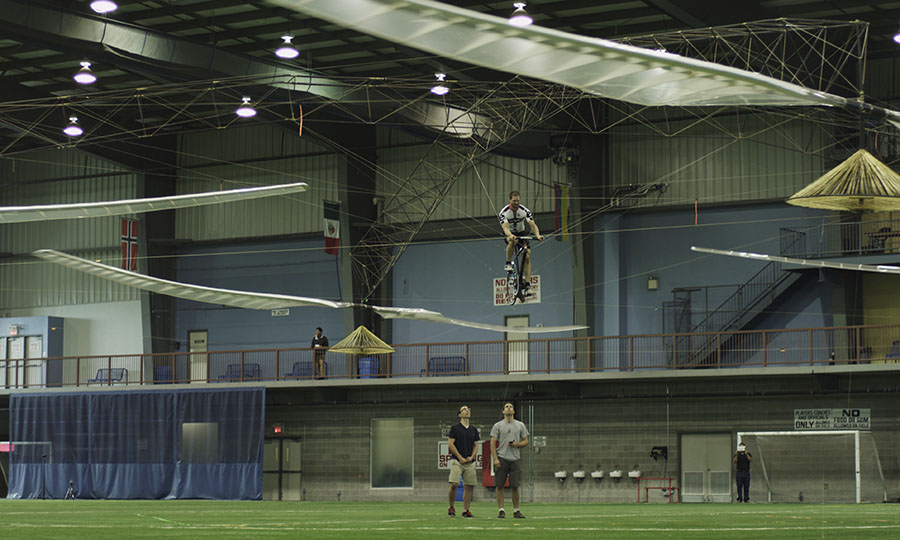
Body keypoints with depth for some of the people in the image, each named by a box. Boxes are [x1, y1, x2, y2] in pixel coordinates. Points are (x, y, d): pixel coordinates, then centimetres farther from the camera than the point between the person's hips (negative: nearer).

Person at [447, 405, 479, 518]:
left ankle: (466, 510, 4)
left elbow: (476, 446, 16)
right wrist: (460, 457, -10)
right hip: (457, 461, -4)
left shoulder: (474, 429, 15)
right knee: (454, 484, -14)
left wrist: (472, 457, -2)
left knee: (468, 486, 0)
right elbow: (450, 444, -3)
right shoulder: (455, 428, 2)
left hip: (470, 462, 4)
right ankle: (451, 507, 1)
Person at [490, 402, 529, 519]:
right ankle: (501, 510, 1)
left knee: (515, 486, 2)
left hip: (515, 459, 2)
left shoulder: (520, 425, 11)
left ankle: (516, 511, 10)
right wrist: (495, 459, -11)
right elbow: (493, 443, 0)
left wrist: (517, 444, -9)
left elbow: (526, 441, 13)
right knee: (499, 485, -3)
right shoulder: (498, 426, 5)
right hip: (501, 459, -1)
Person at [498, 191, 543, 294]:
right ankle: (508, 263, -21)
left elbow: (533, 225, -23)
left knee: (527, 257, -13)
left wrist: (537, 235, -44)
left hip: (522, 233, 2)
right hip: (509, 234, -2)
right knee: (512, 241, -39)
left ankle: (527, 283, -14)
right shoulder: (504, 212, -23)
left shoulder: (525, 211, -16)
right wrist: (510, 235, -59)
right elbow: (505, 227, -36)